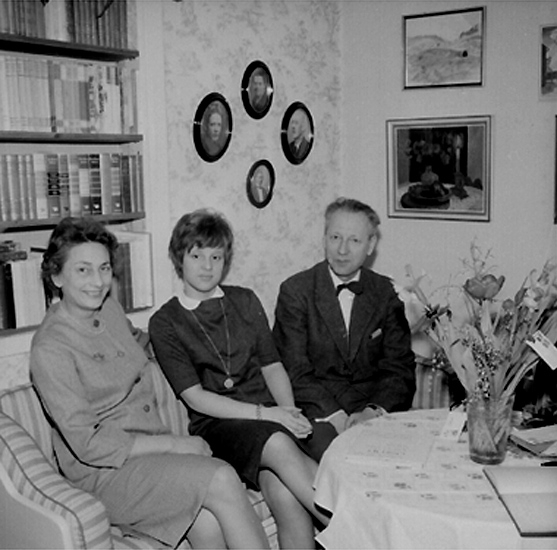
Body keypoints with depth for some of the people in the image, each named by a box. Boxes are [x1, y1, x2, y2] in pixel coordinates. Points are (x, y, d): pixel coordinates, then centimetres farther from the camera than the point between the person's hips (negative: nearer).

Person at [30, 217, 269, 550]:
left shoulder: (111, 309, 9)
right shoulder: (50, 348, -13)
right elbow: (88, 445, -17)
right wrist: (176, 444, -15)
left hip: (150, 449, 6)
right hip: (104, 473, -6)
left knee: (207, 523, -23)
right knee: (222, 479, -25)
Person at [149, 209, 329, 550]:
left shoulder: (245, 301, 17)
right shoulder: (164, 323, 5)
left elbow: (272, 366, 13)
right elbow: (195, 397, -4)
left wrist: (289, 412, -8)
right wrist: (264, 413, -14)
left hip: (268, 417, 3)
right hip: (216, 424, -3)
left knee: (282, 490, -30)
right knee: (278, 444, -34)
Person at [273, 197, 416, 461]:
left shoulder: (386, 293, 7)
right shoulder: (295, 291, -1)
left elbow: (400, 368, 5)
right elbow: (295, 371, -7)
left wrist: (373, 411, -14)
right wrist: (336, 416, -20)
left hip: (372, 406, 2)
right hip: (317, 409, -2)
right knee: (328, 447, -32)